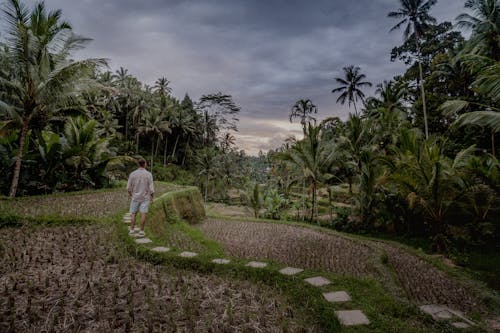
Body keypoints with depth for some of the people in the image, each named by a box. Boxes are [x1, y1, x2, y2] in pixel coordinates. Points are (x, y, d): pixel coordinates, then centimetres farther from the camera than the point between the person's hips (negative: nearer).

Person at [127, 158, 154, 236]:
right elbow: (151, 188, -12)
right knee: (143, 214, 3)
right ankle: (141, 231, 5)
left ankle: (132, 230, 13)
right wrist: (152, 196, 5)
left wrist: (130, 194, 17)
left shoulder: (132, 174, -8)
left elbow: (128, 187, -4)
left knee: (133, 214, 12)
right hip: (145, 198, -1)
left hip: (135, 197, 1)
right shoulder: (149, 174, -12)